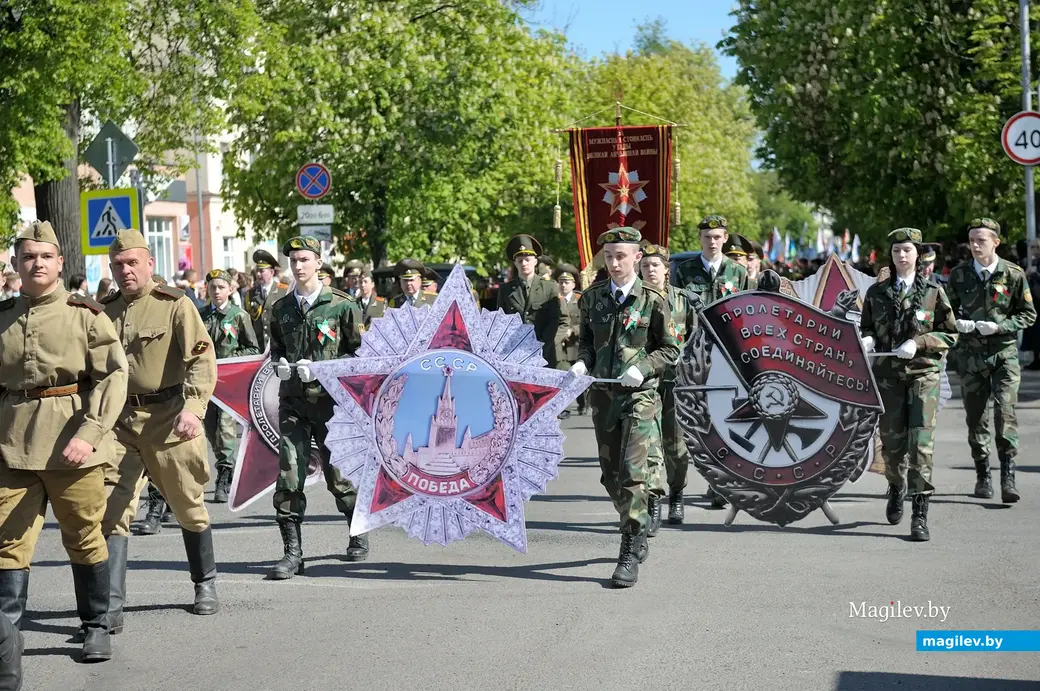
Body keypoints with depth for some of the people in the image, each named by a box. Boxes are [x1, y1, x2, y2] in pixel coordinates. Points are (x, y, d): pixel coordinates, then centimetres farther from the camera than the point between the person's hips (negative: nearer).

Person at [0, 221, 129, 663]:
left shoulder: (86, 315, 0)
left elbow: (114, 376, -6)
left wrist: (88, 434, -15)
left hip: (72, 440, -2)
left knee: (84, 536, 7)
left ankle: (96, 627, 20)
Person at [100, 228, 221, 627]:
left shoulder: (175, 305, -4)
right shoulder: (105, 311, 10)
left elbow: (203, 359, -13)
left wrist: (193, 407, -27)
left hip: (168, 418, -3)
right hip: (118, 420, 3)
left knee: (188, 505, 10)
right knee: (112, 510, -6)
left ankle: (206, 585, 28)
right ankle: (111, 605, -6)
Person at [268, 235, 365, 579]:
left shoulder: (341, 305, -3)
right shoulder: (281, 308, 11)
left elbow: (362, 351, -1)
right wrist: (279, 364, 4)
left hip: (330, 400, -3)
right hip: (292, 401, 3)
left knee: (339, 473, 6)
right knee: (288, 476, -7)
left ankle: (358, 535, 30)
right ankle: (292, 551, -3)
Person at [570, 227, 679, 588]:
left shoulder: (653, 300, -4)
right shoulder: (593, 297, 7)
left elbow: (670, 349, 1)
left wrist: (642, 368, -15)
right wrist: (582, 361, -2)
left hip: (639, 395, -4)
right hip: (602, 393, 5)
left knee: (632, 471, -12)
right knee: (611, 474, 10)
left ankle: (630, 552, -7)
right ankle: (637, 533, 32)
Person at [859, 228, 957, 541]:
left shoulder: (933, 292, 2)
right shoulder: (876, 292, 8)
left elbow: (950, 334, 3)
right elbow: (866, 327, 18)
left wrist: (918, 343, -12)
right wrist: (867, 339, -5)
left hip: (924, 373, -2)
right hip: (887, 374, 2)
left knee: (921, 441, -13)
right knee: (892, 440, 5)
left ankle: (920, 514, -10)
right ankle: (896, 487, 38)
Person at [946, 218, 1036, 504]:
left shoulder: (1013, 274, -2)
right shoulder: (958, 274, 4)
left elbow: (1029, 314, 2)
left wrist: (999, 326, -13)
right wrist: (956, 322, -8)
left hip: (1004, 353, -2)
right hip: (971, 354, 2)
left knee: (1005, 412, -14)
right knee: (976, 416, 5)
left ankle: (1008, 477, -12)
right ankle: (982, 476, 19)